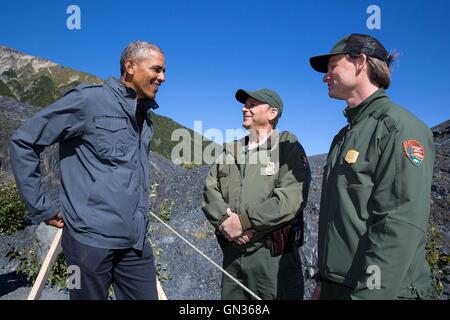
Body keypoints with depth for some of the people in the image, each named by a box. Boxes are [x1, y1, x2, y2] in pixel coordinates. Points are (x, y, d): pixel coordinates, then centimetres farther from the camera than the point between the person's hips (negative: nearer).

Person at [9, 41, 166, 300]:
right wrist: (42, 208, -7)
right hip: (91, 237, -6)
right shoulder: (89, 99, -9)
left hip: (136, 241, 6)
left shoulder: (145, 115, 13)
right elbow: (23, 141, -7)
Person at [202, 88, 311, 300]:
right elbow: (210, 191, 6)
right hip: (232, 253, 5)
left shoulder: (287, 146, -3)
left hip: (274, 254, -5)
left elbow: (292, 198, -16)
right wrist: (224, 220, -13)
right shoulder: (230, 150, 14)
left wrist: (243, 221, -16)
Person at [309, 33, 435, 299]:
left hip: (379, 288, -7)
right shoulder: (345, 134, 12)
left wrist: (368, 291, -24)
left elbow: (402, 225, -22)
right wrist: (324, 278, 15)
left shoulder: (399, 127, -13)